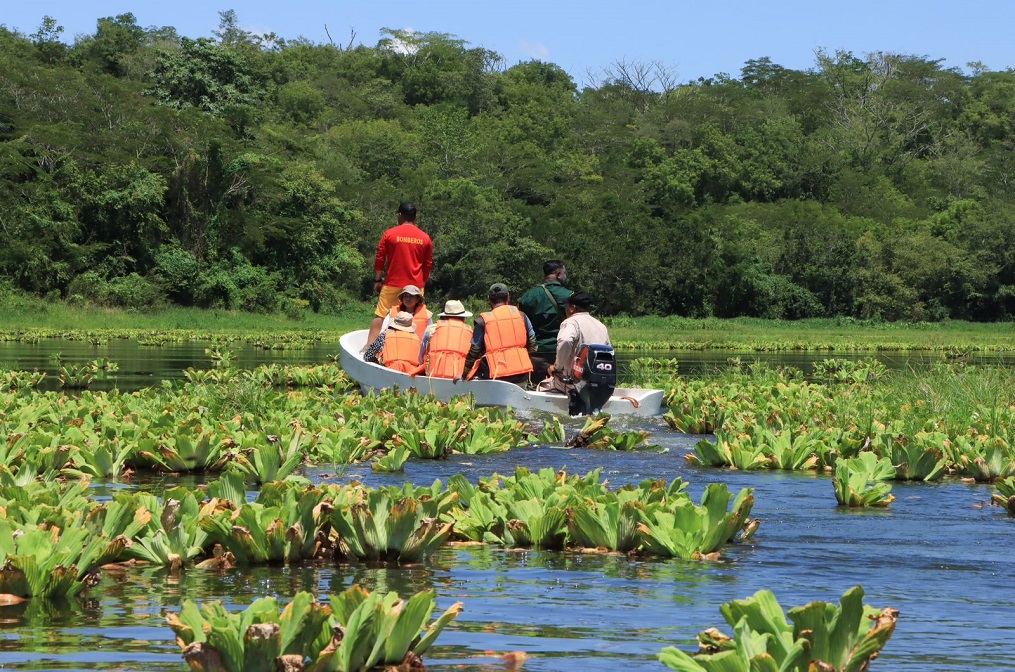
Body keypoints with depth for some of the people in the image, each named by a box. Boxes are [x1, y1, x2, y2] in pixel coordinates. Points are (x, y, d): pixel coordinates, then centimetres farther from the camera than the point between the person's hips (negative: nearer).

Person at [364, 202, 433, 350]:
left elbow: (380, 259, -2)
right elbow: (428, 265, 9)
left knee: (380, 316, 3)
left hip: (392, 284, -2)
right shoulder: (425, 238, 4)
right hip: (416, 286, 2)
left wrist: (377, 280, 6)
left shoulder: (390, 234, -3)